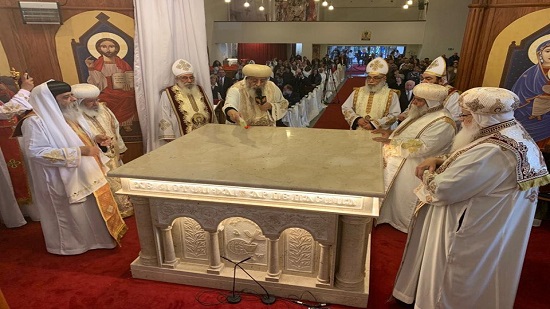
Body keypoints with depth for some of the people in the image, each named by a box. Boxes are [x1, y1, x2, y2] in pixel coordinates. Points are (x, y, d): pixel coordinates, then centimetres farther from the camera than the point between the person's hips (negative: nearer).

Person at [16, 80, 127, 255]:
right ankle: (73, 244, 30)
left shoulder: (69, 114, 7)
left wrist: (94, 140, -3)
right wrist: (78, 151, -28)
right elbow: (37, 152, -25)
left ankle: (99, 235, 38)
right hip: (64, 179, -8)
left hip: (87, 173, 8)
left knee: (96, 209, 18)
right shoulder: (34, 121, -19)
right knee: (74, 214, 8)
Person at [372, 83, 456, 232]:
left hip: (411, 166, -9)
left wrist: (391, 141, -25)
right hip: (401, 158, 9)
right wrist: (390, 133, 2)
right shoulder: (423, 113, 8)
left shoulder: (443, 123, -21)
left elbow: (422, 147, -28)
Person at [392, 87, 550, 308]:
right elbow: (468, 164, 13)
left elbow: (441, 189, -30)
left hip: (470, 237, -10)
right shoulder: (514, 136, 2)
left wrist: (428, 175, -8)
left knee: (448, 288, 13)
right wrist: (439, 161, -4)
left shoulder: (491, 152, -33)